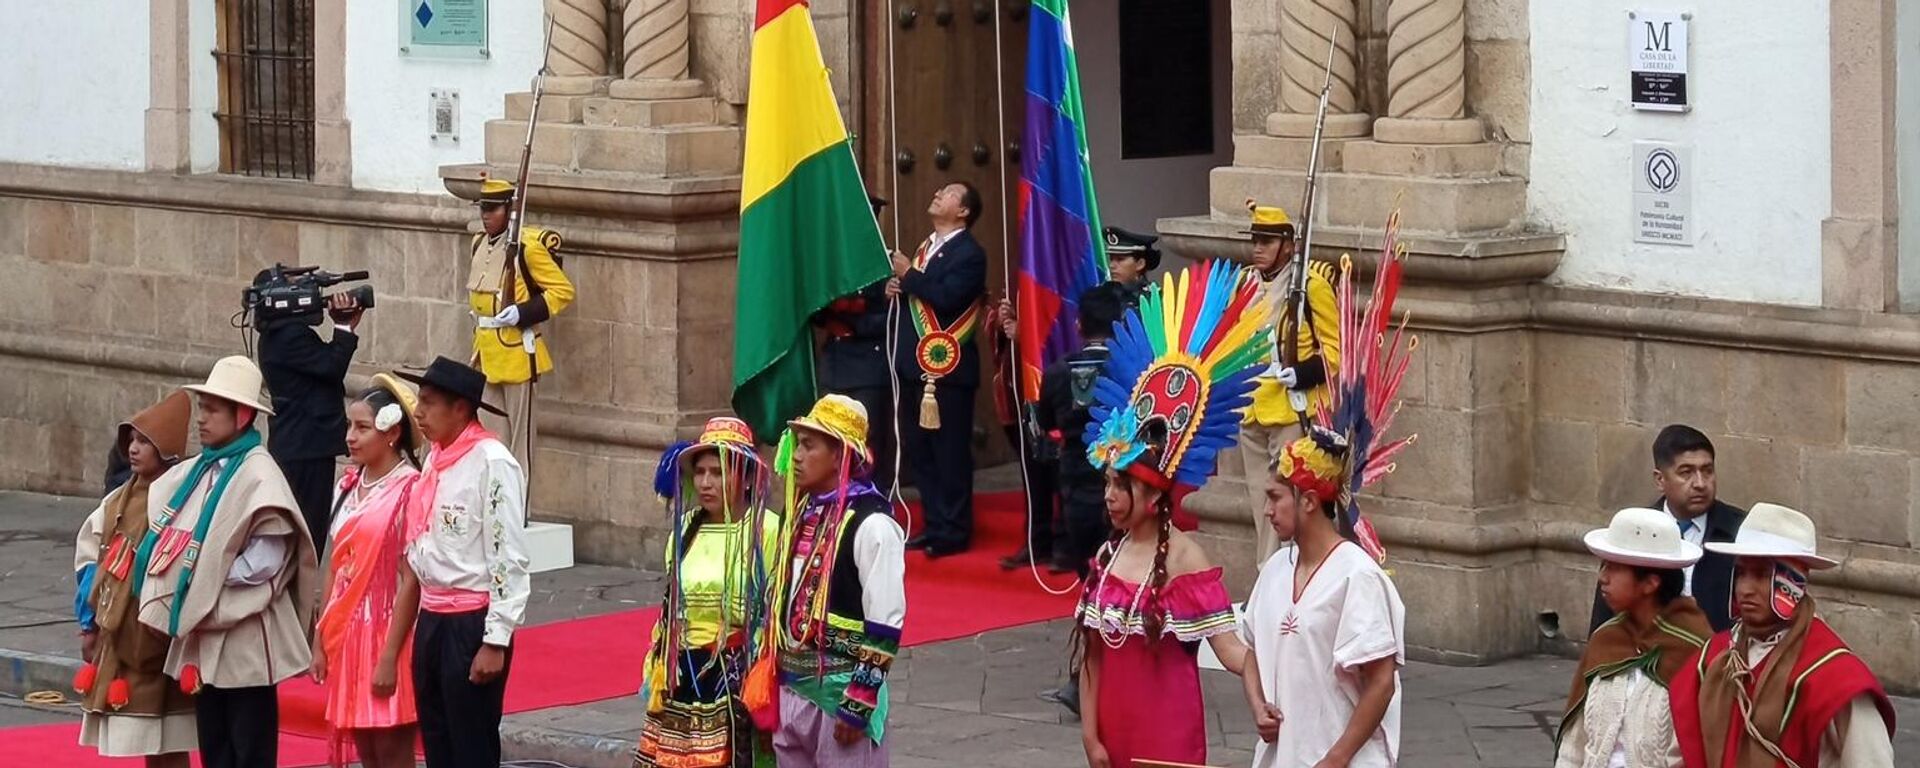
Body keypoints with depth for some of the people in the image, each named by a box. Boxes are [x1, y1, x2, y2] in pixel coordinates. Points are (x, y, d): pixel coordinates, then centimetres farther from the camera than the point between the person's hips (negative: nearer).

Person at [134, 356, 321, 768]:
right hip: (205, 633, 8)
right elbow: (173, 534, 17)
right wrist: (183, 579, -1)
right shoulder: (199, 471, 8)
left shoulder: (257, 476, -14)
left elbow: (266, 561, -17)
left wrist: (211, 576, -10)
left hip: (245, 635, -8)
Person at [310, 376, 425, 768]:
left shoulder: (409, 490, -14)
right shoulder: (350, 486, 9)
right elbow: (336, 568, 12)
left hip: (386, 633, -7)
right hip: (348, 633, 7)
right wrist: (320, 640, 9)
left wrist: (390, 656, -18)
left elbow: (410, 579, -16)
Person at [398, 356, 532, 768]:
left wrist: (496, 641, -18)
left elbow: (510, 558, -16)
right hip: (432, 620, 8)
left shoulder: (492, 463, -14)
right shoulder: (436, 459, 10)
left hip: (472, 624, -8)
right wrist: (425, 622, 14)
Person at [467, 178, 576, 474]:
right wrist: (479, 320, 12)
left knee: (520, 429, -2)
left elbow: (564, 290, -13)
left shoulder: (527, 247, -13)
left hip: (516, 349, -8)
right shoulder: (479, 244, 10)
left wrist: (523, 313, -20)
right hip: (486, 350, 8)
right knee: (491, 430, 13)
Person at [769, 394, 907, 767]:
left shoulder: (871, 525, -15)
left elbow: (884, 626, -16)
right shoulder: (802, 515, 10)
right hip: (791, 689, 8)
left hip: (842, 691, -8)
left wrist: (859, 703, -17)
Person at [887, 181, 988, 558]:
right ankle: (935, 526, 20)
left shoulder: (968, 253, -8)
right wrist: (896, 288, 2)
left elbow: (945, 297, -21)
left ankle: (953, 532, 3)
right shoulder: (927, 247, 19)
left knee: (950, 452, -3)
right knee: (918, 449, 12)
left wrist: (909, 275, -12)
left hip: (947, 367, -9)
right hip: (915, 364, 9)